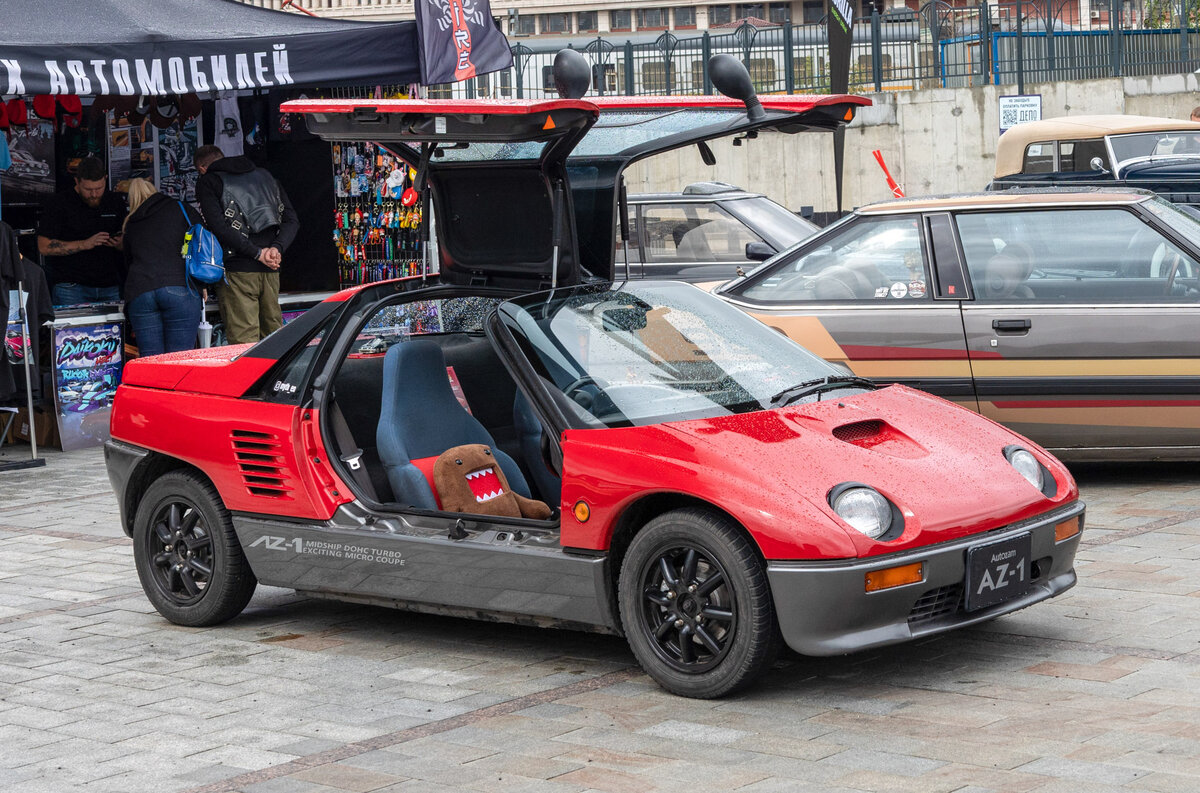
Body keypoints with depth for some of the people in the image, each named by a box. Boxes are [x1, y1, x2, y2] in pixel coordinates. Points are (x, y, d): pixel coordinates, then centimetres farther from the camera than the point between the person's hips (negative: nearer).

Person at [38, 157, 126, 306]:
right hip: (71, 287, -4)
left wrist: (120, 244, -6)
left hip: (110, 288, 4)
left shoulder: (116, 203, 13)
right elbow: (44, 247, -7)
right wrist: (84, 244, -15)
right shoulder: (58, 204, 0)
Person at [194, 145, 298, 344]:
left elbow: (218, 227, -12)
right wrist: (277, 248, -4)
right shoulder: (265, 176, 20)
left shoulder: (207, 183, 4)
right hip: (270, 270, 5)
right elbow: (291, 220, 10)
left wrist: (257, 252, -10)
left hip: (237, 270, -5)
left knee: (243, 342, -7)